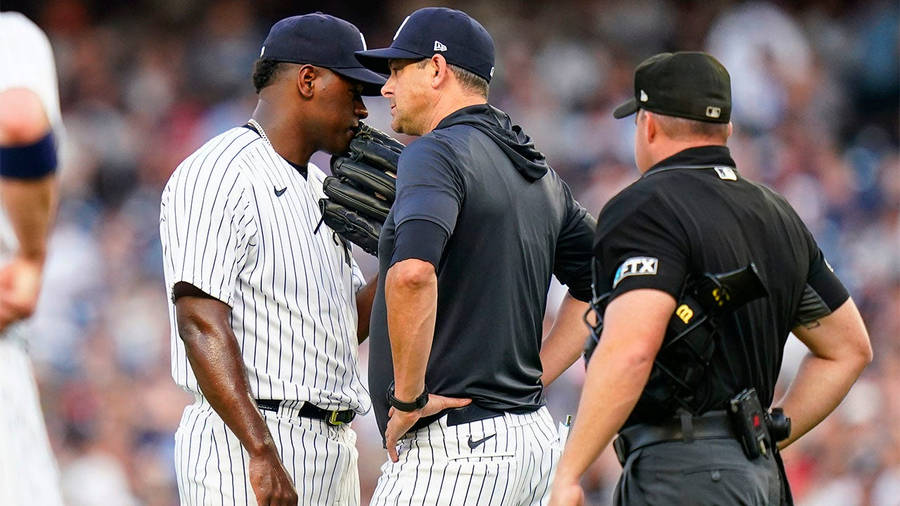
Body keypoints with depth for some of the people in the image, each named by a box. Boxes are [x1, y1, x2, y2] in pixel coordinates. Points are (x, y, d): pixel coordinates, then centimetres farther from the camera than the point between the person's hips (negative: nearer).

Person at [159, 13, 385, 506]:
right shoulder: (216, 177, -10)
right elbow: (201, 322, -21)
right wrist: (261, 453, -28)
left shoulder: (318, 188, 21)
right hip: (243, 446, -9)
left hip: (332, 447, 9)